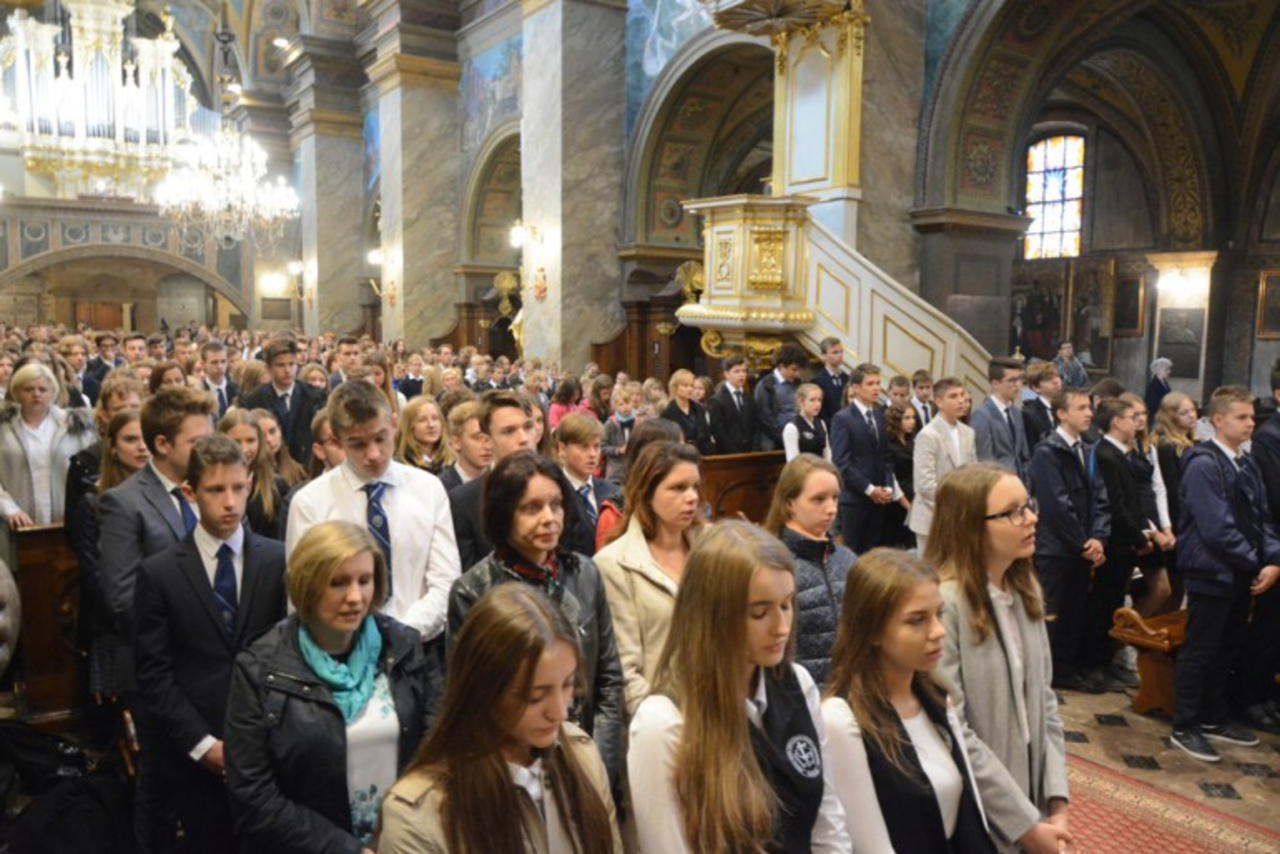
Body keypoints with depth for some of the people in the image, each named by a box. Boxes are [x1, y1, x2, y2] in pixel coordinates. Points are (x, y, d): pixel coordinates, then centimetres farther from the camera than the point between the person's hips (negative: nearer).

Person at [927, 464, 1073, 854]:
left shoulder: (1024, 589, 2)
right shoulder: (942, 602, -23)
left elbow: (1043, 697, 6)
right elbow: (952, 732, -22)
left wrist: (1057, 799, -2)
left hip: (1031, 796, 7)